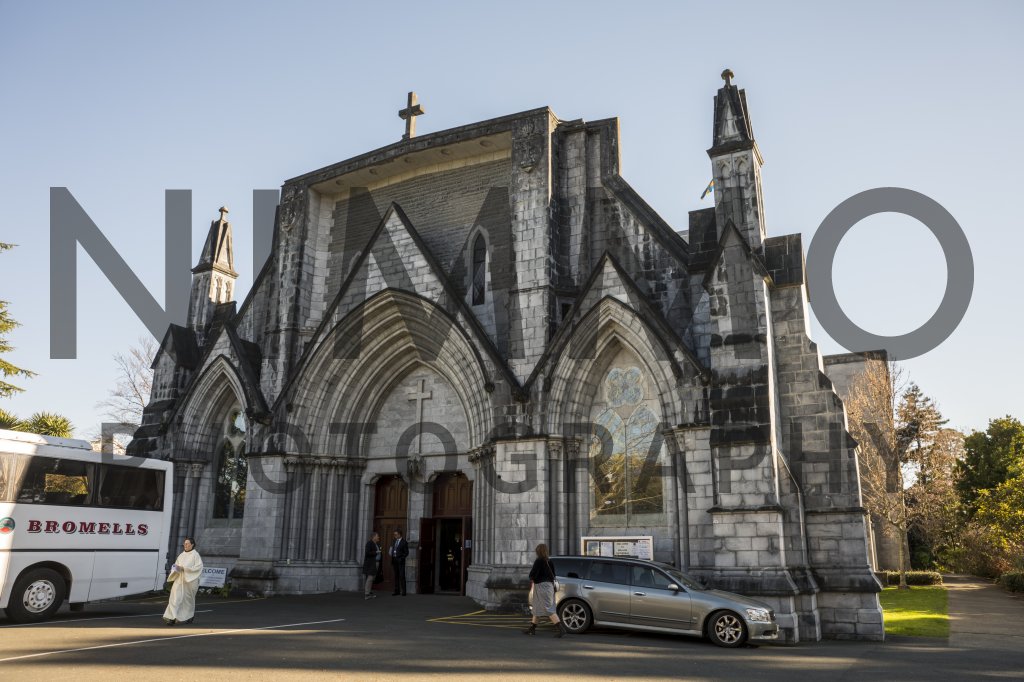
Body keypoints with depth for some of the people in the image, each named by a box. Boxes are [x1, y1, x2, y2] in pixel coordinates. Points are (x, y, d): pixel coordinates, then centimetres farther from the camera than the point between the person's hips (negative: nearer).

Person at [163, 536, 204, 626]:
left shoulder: (195, 555, -6)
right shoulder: (182, 555, 10)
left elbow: (199, 567, -13)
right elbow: (176, 564, 19)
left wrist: (184, 568, -18)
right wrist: (175, 568, -6)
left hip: (190, 580, -4)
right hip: (179, 580, 4)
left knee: (188, 598, 11)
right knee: (175, 598, -10)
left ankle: (190, 615, 33)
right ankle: (172, 618, -13)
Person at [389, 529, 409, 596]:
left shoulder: (404, 542, -6)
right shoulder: (394, 541, 13)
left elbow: (406, 552, -6)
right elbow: (392, 550, 17)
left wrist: (402, 559, -16)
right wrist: (392, 559, 7)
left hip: (400, 560, -6)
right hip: (394, 560, 6)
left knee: (402, 576, -6)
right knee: (396, 576, 8)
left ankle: (403, 591, -4)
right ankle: (397, 591, 11)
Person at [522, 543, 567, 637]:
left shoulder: (539, 561, -15)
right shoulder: (549, 561, 9)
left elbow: (533, 574, -17)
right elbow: (553, 575, 12)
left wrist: (532, 579, 5)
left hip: (542, 586, -9)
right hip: (549, 584, 9)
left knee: (549, 609, -9)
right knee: (536, 607, 19)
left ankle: (561, 629, -14)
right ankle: (532, 628, 27)